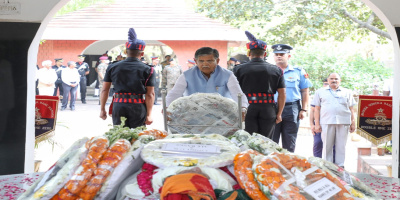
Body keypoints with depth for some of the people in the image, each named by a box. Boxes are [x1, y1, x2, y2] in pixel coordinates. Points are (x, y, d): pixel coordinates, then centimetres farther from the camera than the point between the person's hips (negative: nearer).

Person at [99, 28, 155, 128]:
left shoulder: (112, 68, 8)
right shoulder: (147, 70, 1)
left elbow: (104, 90, 9)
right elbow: (150, 94, -4)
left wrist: (102, 109, 16)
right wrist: (149, 115, -2)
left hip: (118, 106, 2)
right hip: (138, 107, -2)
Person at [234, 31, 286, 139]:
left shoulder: (239, 69, 2)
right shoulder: (276, 70, 7)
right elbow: (282, 94, 5)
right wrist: (279, 114, 10)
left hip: (247, 110, -1)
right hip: (268, 110, 1)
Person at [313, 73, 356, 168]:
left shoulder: (347, 92, 19)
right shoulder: (320, 92, 16)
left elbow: (351, 109, 16)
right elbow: (317, 109, 11)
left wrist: (353, 123, 7)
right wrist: (317, 124, 2)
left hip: (343, 123, 1)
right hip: (326, 123, -1)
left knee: (341, 146, 2)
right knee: (327, 146, -1)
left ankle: (340, 166, 9)